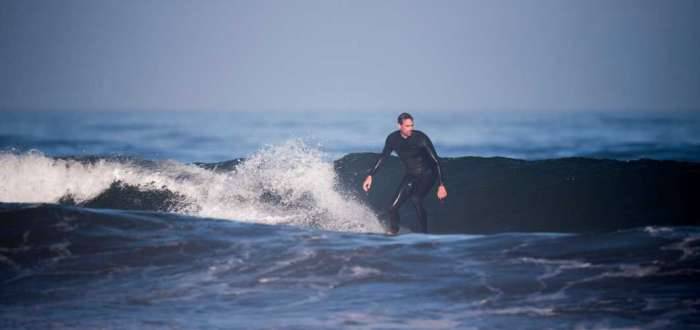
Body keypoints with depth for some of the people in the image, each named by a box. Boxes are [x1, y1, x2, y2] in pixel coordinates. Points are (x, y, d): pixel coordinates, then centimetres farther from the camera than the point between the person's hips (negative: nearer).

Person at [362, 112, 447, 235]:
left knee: (415, 198, -33)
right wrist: (370, 175, 1)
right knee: (392, 208, -4)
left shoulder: (421, 138, -23)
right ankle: (393, 231, 28)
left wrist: (441, 185, -30)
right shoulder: (393, 139, -10)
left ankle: (424, 233, -25)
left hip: (427, 174, -4)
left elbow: (436, 160, -24)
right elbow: (382, 157, 7)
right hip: (409, 176, 4)